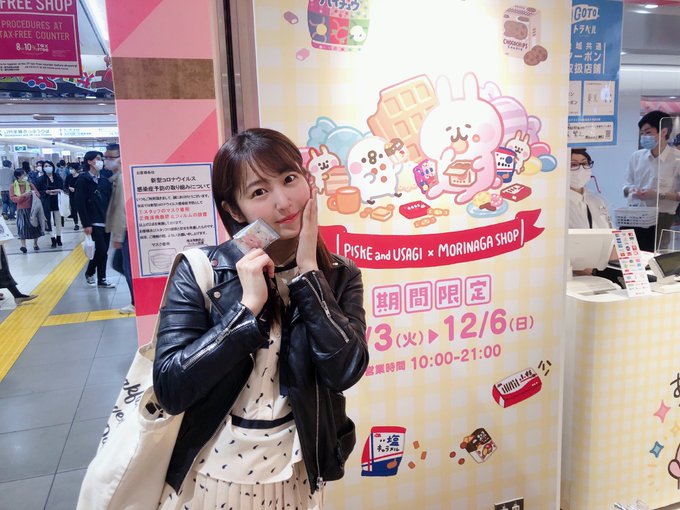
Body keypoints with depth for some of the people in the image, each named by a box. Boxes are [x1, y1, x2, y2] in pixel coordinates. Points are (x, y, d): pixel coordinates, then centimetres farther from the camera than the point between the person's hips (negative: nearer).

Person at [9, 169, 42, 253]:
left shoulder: (30, 184, 2)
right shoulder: (13, 186, -1)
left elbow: (38, 195, 1)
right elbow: (13, 198, -7)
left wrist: (33, 193, -22)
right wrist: (23, 195, -20)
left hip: (32, 209, 2)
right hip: (21, 210, -2)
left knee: (34, 225, 7)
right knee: (22, 226, -10)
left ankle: (35, 244, 22)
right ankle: (23, 246, -9)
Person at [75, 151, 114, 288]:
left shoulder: (104, 181, 12)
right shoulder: (83, 180, -5)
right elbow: (80, 203, -10)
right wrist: (86, 224, -15)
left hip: (106, 222, 6)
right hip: (94, 223, -6)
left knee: (103, 251, 8)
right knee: (101, 250, -10)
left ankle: (101, 279, 16)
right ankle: (89, 273, 14)